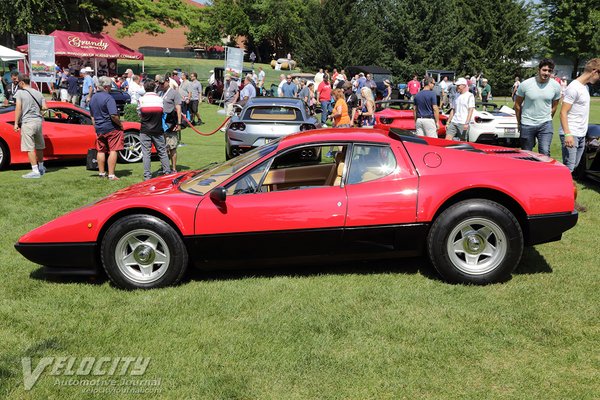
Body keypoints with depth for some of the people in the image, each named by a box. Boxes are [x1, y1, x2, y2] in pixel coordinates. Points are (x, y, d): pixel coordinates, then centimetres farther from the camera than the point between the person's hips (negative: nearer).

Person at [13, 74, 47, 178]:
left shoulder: (20, 93, -5)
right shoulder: (38, 93, 10)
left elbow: (18, 108, -11)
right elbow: (44, 107, 5)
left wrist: (16, 123, -9)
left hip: (27, 122, -6)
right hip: (38, 120, 6)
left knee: (30, 148, -6)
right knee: (39, 147, 19)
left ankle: (35, 171, -10)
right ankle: (41, 167, 32)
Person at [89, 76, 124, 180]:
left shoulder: (93, 98, 11)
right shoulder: (108, 98, -15)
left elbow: (92, 116, 17)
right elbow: (113, 115, -24)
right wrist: (120, 124, -9)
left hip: (99, 129, 8)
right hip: (111, 128, -7)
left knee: (101, 151, 15)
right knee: (113, 151, -3)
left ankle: (101, 173, 23)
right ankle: (111, 175, -5)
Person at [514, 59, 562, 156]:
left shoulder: (556, 86, -3)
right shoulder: (525, 84, -9)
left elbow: (554, 106, 11)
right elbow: (517, 105, 2)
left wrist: (546, 120, 13)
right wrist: (519, 122, 9)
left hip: (545, 125, 1)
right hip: (527, 125, -1)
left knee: (545, 152, -12)